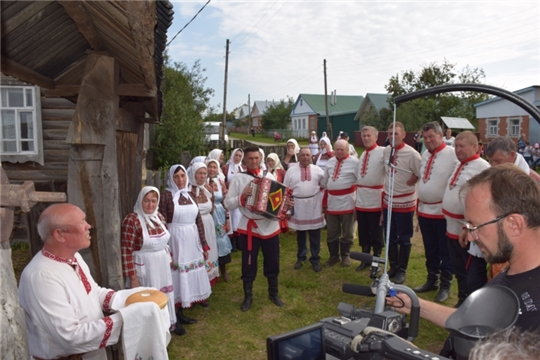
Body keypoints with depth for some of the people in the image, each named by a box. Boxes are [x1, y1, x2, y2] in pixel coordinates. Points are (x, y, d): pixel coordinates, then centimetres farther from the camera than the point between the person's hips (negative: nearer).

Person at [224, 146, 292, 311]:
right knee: (248, 264, 11)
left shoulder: (269, 176, 3)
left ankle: (273, 293, 37)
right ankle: (248, 296, 32)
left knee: (272, 262, 16)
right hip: (249, 227, -2)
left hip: (270, 226, 2)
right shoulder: (238, 178, -5)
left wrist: (286, 205, -11)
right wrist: (242, 196, -22)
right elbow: (227, 203, -7)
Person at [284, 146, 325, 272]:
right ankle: (301, 257, 29)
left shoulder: (318, 170, 4)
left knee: (315, 235, 6)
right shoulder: (291, 171, 2)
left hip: (314, 205, 0)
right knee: (300, 234, 12)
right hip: (298, 205, 0)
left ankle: (315, 260, 19)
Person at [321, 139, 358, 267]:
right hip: (331, 201, 5)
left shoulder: (354, 162, -9)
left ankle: (345, 256, 27)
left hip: (347, 202, -4)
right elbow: (324, 182, 16)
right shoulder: (330, 162, 9)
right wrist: (324, 202, 16)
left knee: (347, 232, 10)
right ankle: (334, 256, 27)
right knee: (331, 232, 12)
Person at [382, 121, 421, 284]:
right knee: (390, 237, 16)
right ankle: (393, 266, 33)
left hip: (404, 203, -5)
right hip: (388, 200, 6)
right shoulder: (386, 151, 2)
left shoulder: (412, 154, -18)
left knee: (404, 239, 9)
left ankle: (402, 270, 26)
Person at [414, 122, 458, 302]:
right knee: (430, 250, 18)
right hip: (424, 210, 7)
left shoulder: (453, 154, -14)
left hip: (443, 212, -7)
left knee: (445, 252, 7)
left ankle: (445, 286, 20)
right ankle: (432, 280, 33)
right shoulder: (425, 155, 11)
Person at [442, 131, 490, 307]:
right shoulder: (459, 165, 13)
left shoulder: (482, 168, -17)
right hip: (453, 230, 9)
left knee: (474, 277, 3)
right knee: (459, 272, 22)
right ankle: (462, 303, 38)